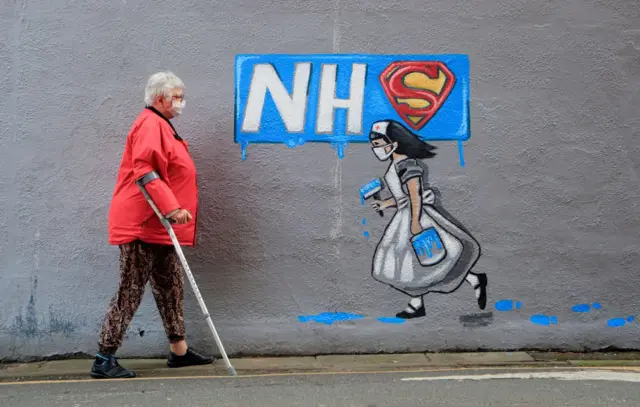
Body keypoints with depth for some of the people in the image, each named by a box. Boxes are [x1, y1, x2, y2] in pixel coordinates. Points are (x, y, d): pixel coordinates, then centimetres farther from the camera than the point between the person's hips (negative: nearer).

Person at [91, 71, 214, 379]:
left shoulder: (161, 125, 20)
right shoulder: (150, 124, -13)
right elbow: (144, 170, -26)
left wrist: (173, 209, 21)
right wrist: (171, 207, -31)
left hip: (159, 226, 11)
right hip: (142, 225, -11)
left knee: (170, 288, 14)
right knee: (130, 291, -7)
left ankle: (178, 350, 23)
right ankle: (104, 359, 0)